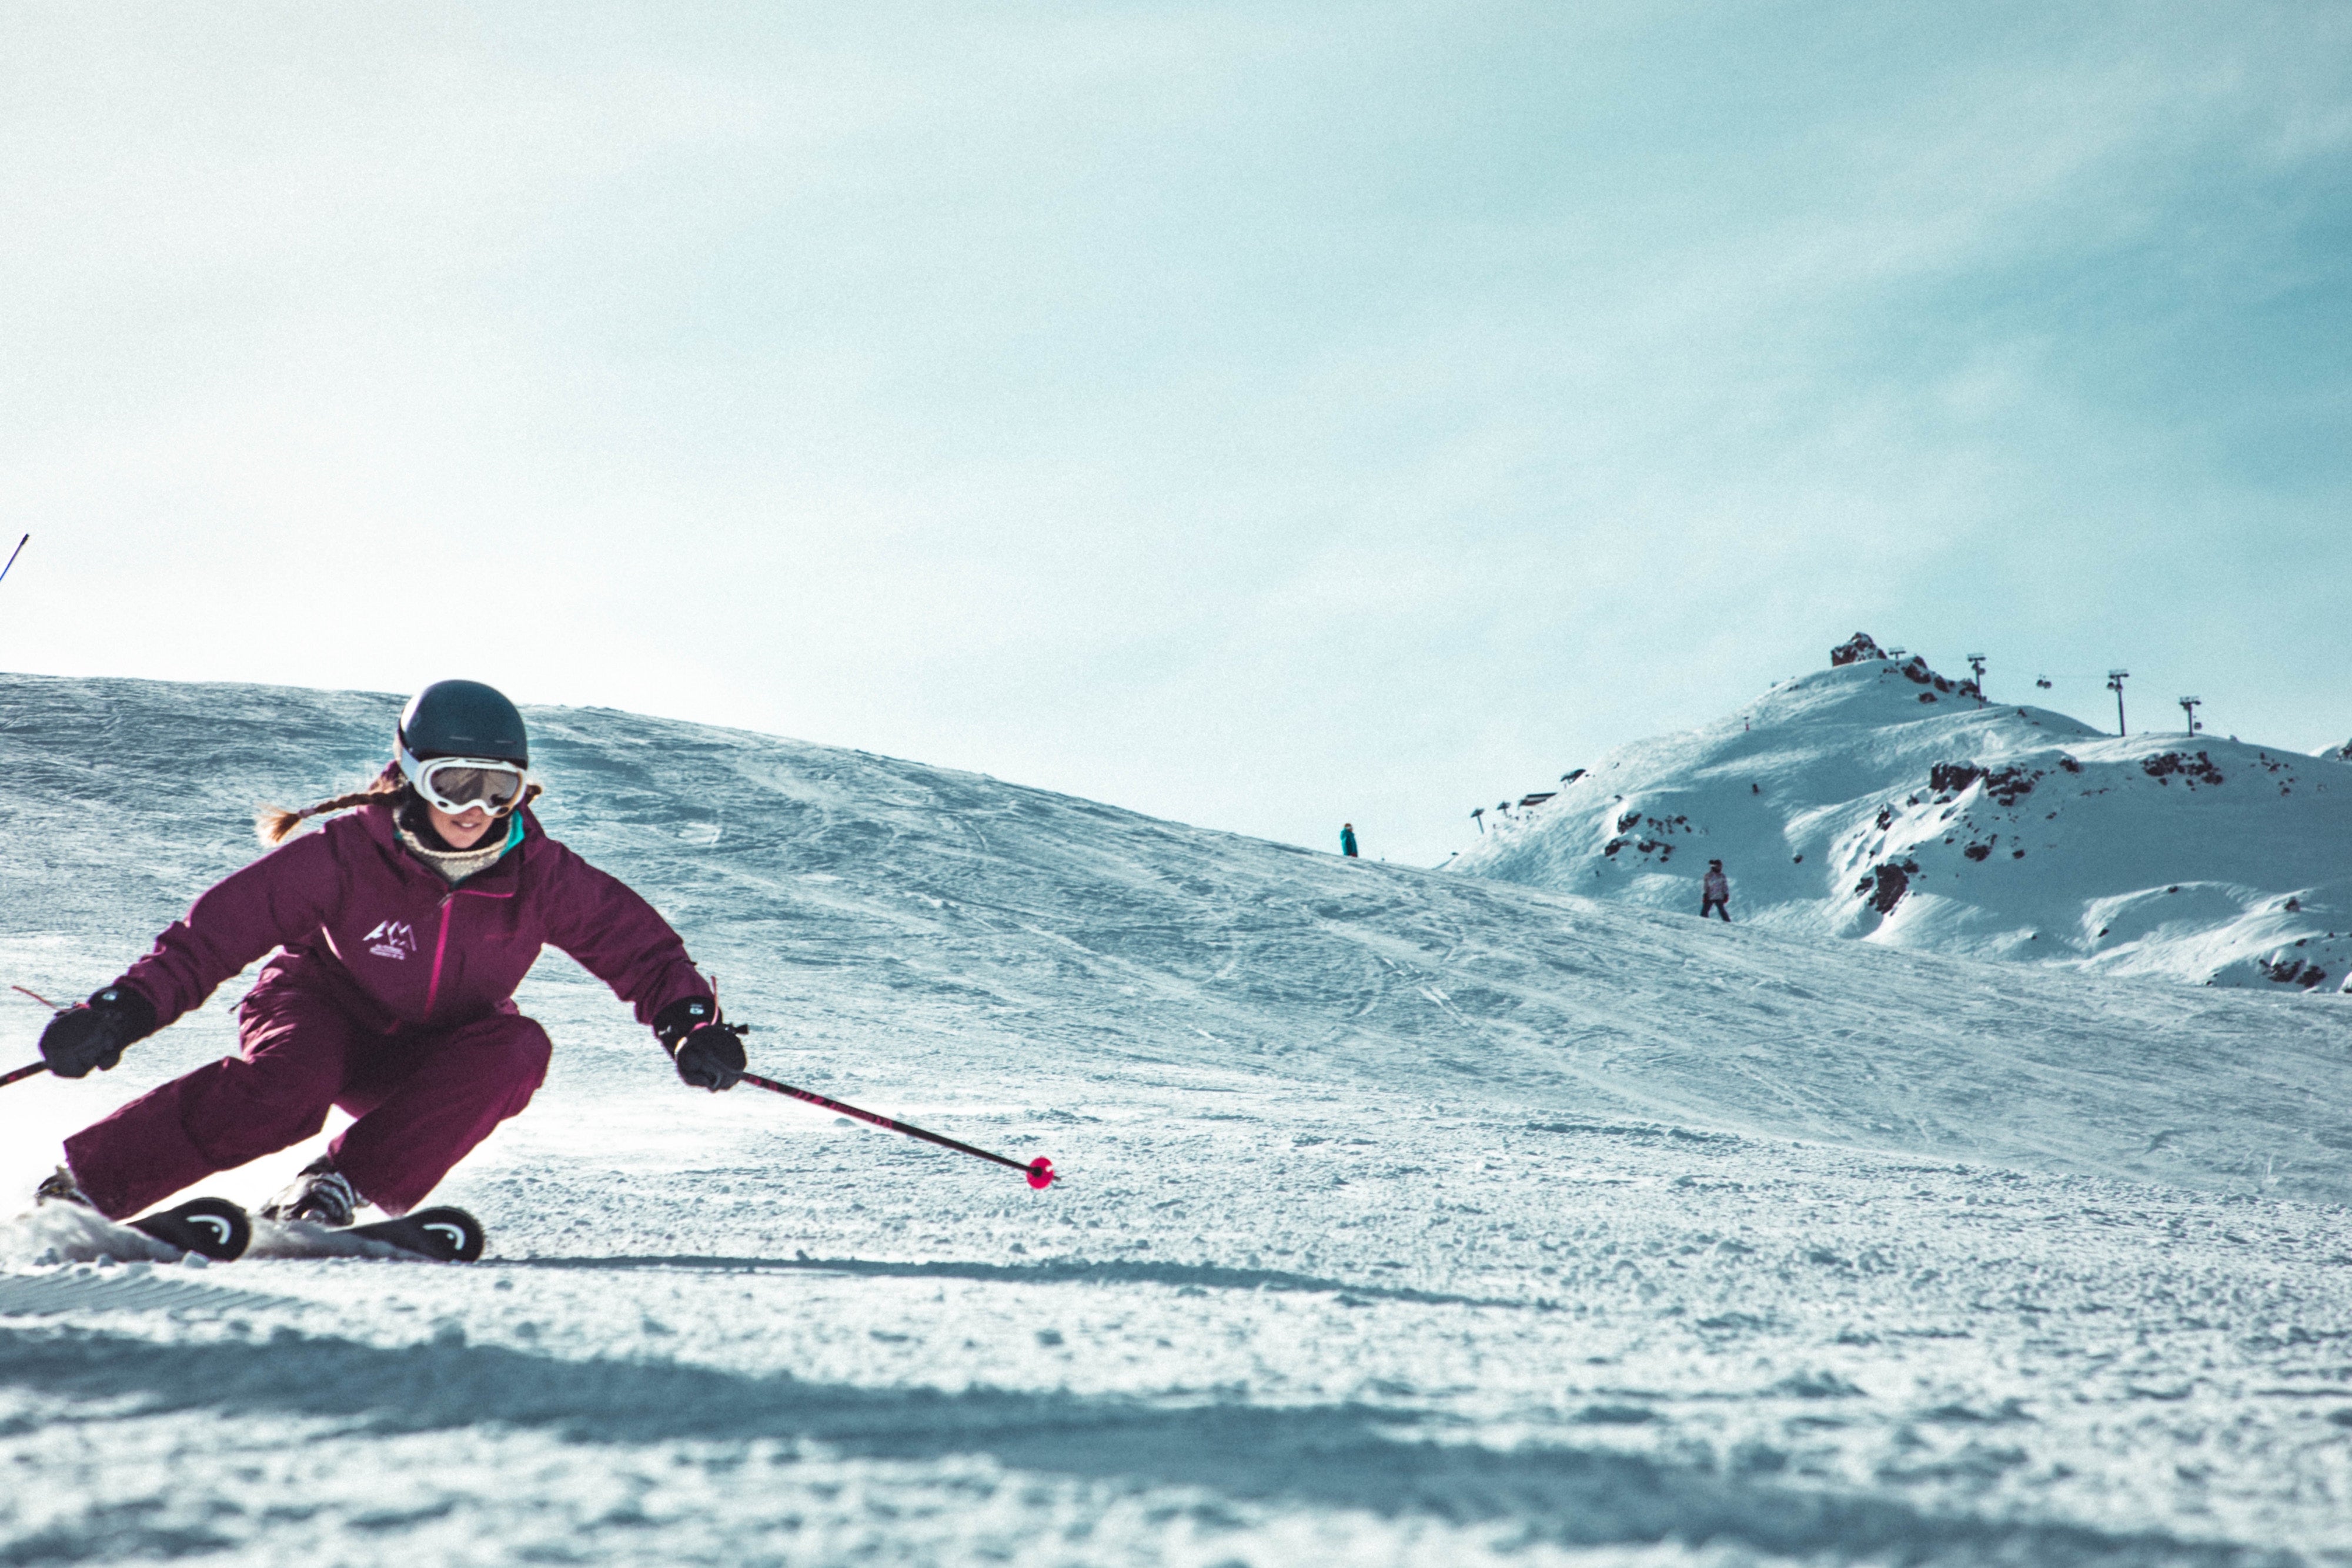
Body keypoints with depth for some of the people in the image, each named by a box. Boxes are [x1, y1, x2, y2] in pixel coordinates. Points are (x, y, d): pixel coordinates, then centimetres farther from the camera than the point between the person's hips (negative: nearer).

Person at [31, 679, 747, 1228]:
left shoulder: (538, 875, -17)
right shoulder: (347, 856, -24)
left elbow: (637, 943, -8)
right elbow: (221, 927, -22)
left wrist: (691, 1021, -25)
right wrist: (123, 1011, -34)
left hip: (432, 1060, 3)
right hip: (325, 1017, -3)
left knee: (517, 1048, -30)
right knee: (286, 1091, -36)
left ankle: (337, 1190, -27)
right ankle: (80, 1188, -24)